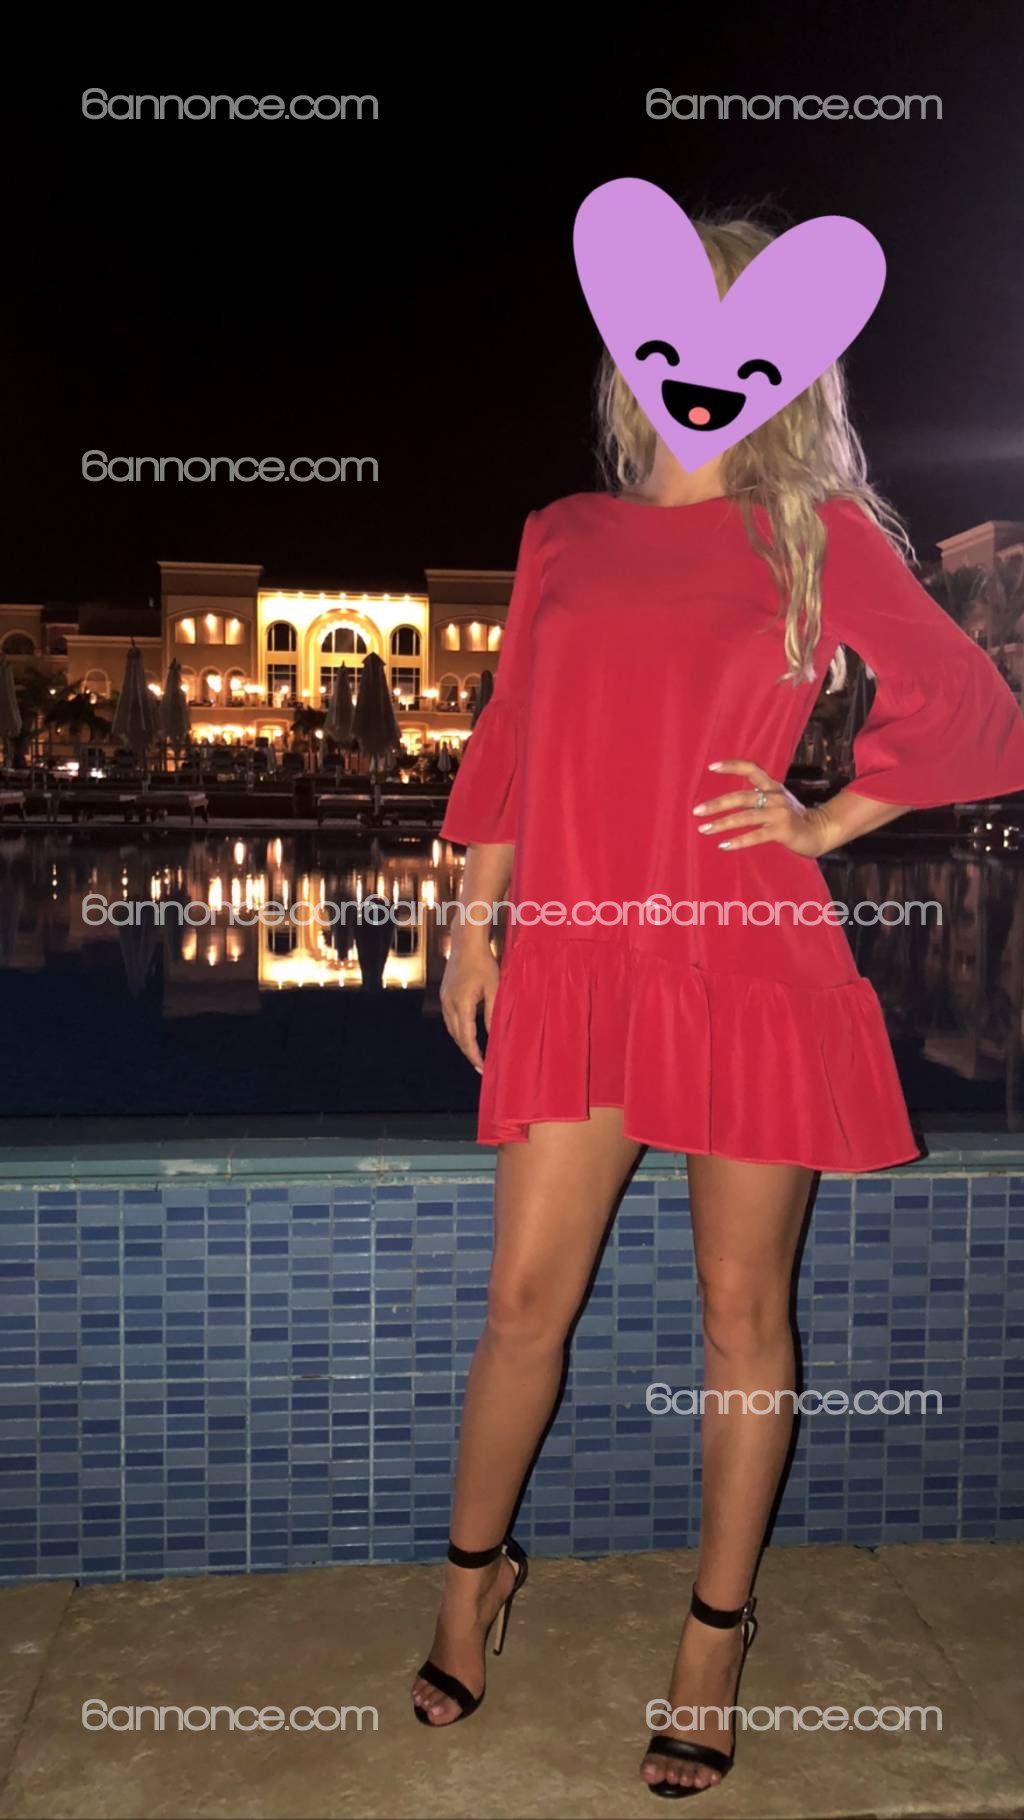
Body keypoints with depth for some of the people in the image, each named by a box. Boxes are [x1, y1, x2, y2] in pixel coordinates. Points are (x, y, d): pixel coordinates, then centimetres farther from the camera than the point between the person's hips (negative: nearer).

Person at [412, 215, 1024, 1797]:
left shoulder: (824, 534, 6)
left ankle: (717, 1628, 27)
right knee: (526, 1299, 5)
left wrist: (826, 824, 0)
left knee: (743, 1308, 8)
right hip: (573, 957, 2)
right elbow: (509, 741, 14)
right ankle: (474, 1570, 31)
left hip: (753, 964, -1)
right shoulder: (563, 536, 13)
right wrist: (474, 922, 10)